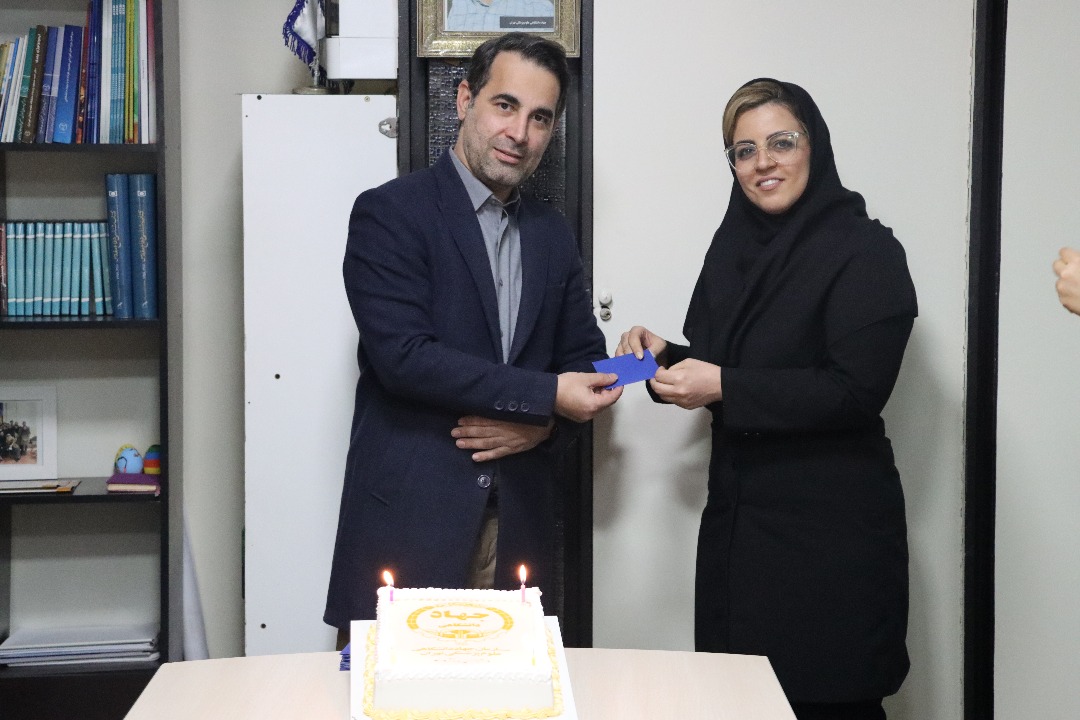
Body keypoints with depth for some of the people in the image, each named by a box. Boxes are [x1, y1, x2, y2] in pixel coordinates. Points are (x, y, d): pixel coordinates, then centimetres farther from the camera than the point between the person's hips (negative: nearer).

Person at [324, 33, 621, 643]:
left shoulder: (553, 233, 14)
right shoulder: (390, 213, -5)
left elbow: (585, 358, 16)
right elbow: (403, 355, -15)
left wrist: (543, 427, -6)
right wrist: (544, 395, -16)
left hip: (517, 517, 5)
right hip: (410, 512, -5)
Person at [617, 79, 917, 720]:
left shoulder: (865, 251, -8)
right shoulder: (734, 247, 11)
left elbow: (855, 391, -17)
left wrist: (724, 386, -19)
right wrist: (665, 355, -2)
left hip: (830, 529, -6)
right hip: (736, 517, 6)